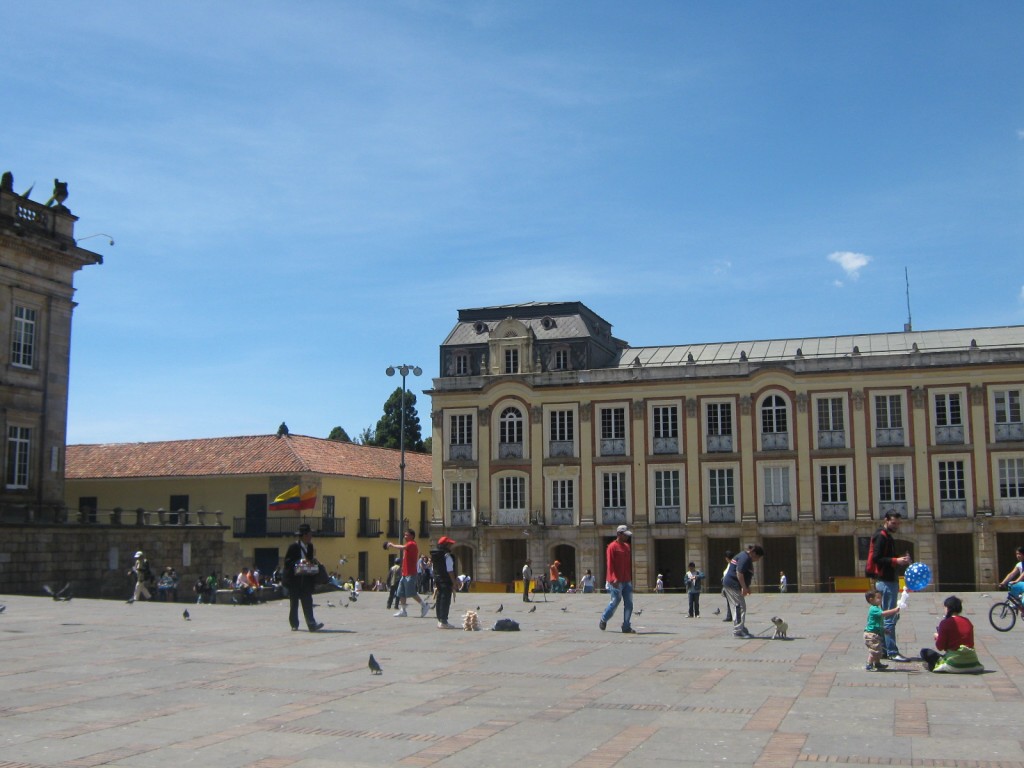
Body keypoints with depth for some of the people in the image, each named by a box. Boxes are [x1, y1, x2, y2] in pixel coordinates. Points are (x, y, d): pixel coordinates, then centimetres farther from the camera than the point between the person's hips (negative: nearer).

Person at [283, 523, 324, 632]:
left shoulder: (310, 546, 11)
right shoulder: (293, 546, -8)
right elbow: (287, 561, -12)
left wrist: (313, 561, 0)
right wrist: (299, 562, -23)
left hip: (306, 579, 4)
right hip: (294, 579, -4)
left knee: (307, 602, -5)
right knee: (294, 603, 7)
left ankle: (312, 624, -14)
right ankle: (294, 624, 18)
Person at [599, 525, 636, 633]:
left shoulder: (627, 547, 14)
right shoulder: (612, 547, -9)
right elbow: (610, 564, -15)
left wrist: (631, 579, 19)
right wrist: (614, 579, -24)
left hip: (627, 581, 7)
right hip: (616, 582, -7)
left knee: (629, 604, 1)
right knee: (615, 602, 0)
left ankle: (626, 627, 6)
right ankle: (603, 620, 23)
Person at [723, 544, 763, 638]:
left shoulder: (744, 556, 18)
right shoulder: (745, 558, -15)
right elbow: (739, 573, -23)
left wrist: (746, 587, 25)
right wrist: (744, 587, -20)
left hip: (729, 584, 11)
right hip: (733, 585, -11)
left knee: (737, 608, 15)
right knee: (740, 607, -8)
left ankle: (741, 630, 21)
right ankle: (737, 631, -7)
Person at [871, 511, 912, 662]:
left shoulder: (888, 537, 20)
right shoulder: (881, 536, -11)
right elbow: (877, 559, -20)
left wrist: (902, 561, 8)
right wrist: (896, 561, -24)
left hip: (891, 580, 11)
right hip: (885, 581, -11)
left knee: (892, 616, 14)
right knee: (889, 617, -9)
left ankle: (884, 649, 20)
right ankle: (892, 652, -7)